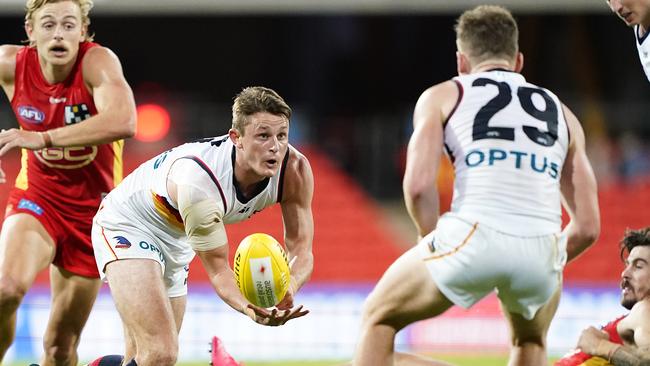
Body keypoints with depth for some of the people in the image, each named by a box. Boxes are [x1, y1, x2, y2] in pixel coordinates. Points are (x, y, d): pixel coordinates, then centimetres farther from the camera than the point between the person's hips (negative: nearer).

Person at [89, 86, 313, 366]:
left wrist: (286, 290, -43)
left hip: (176, 240, 7)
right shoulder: (197, 179, -39)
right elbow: (217, 267, -32)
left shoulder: (294, 170, -23)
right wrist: (247, 307, -53)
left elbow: (300, 248, -20)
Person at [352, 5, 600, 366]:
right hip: (540, 253, 3)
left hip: (473, 237, -3)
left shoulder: (443, 96, 17)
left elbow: (418, 185, 0)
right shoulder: (561, 113, 26)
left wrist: (435, 242, 16)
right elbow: (588, 227, 20)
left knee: (378, 319, 23)